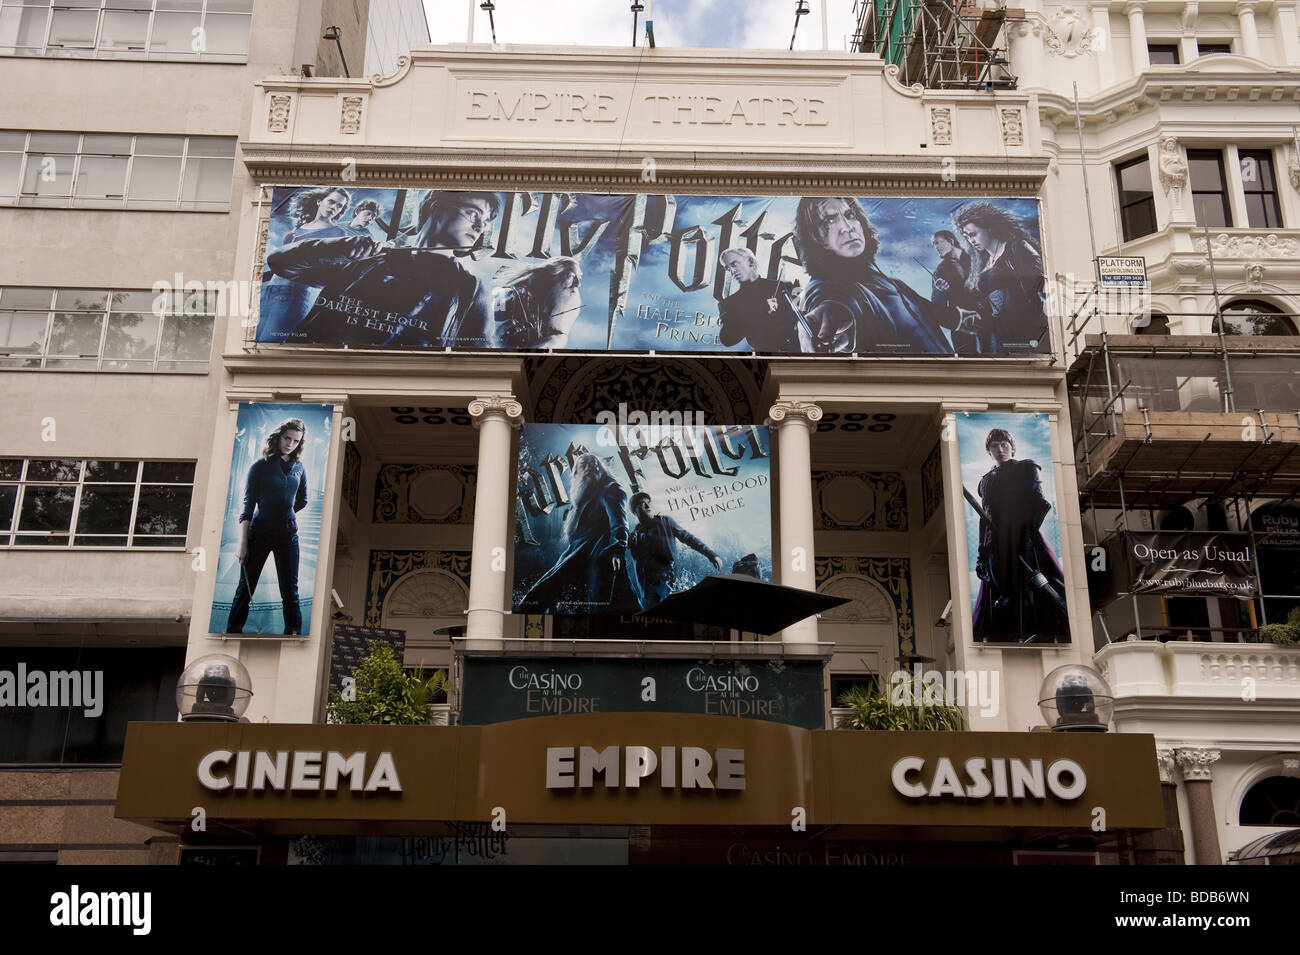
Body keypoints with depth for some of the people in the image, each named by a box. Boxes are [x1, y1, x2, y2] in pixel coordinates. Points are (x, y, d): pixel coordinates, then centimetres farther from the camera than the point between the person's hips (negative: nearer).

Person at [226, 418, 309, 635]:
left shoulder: (299, 468, 7)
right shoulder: (261, 466, -3)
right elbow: (247, 507, -6)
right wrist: (243, 544, -11)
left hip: (288, 534, 3)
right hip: (259, 533, -2)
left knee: (290, 592, 2)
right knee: (245, 589, 1)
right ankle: (233, 630, 9)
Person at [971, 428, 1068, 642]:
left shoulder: (1027, 469, 10)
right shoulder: (986, 481, 21)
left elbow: (1041, 504, 1)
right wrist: (982, 553, 14)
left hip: (1027, 541, -3)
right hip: (997, 548, 3)